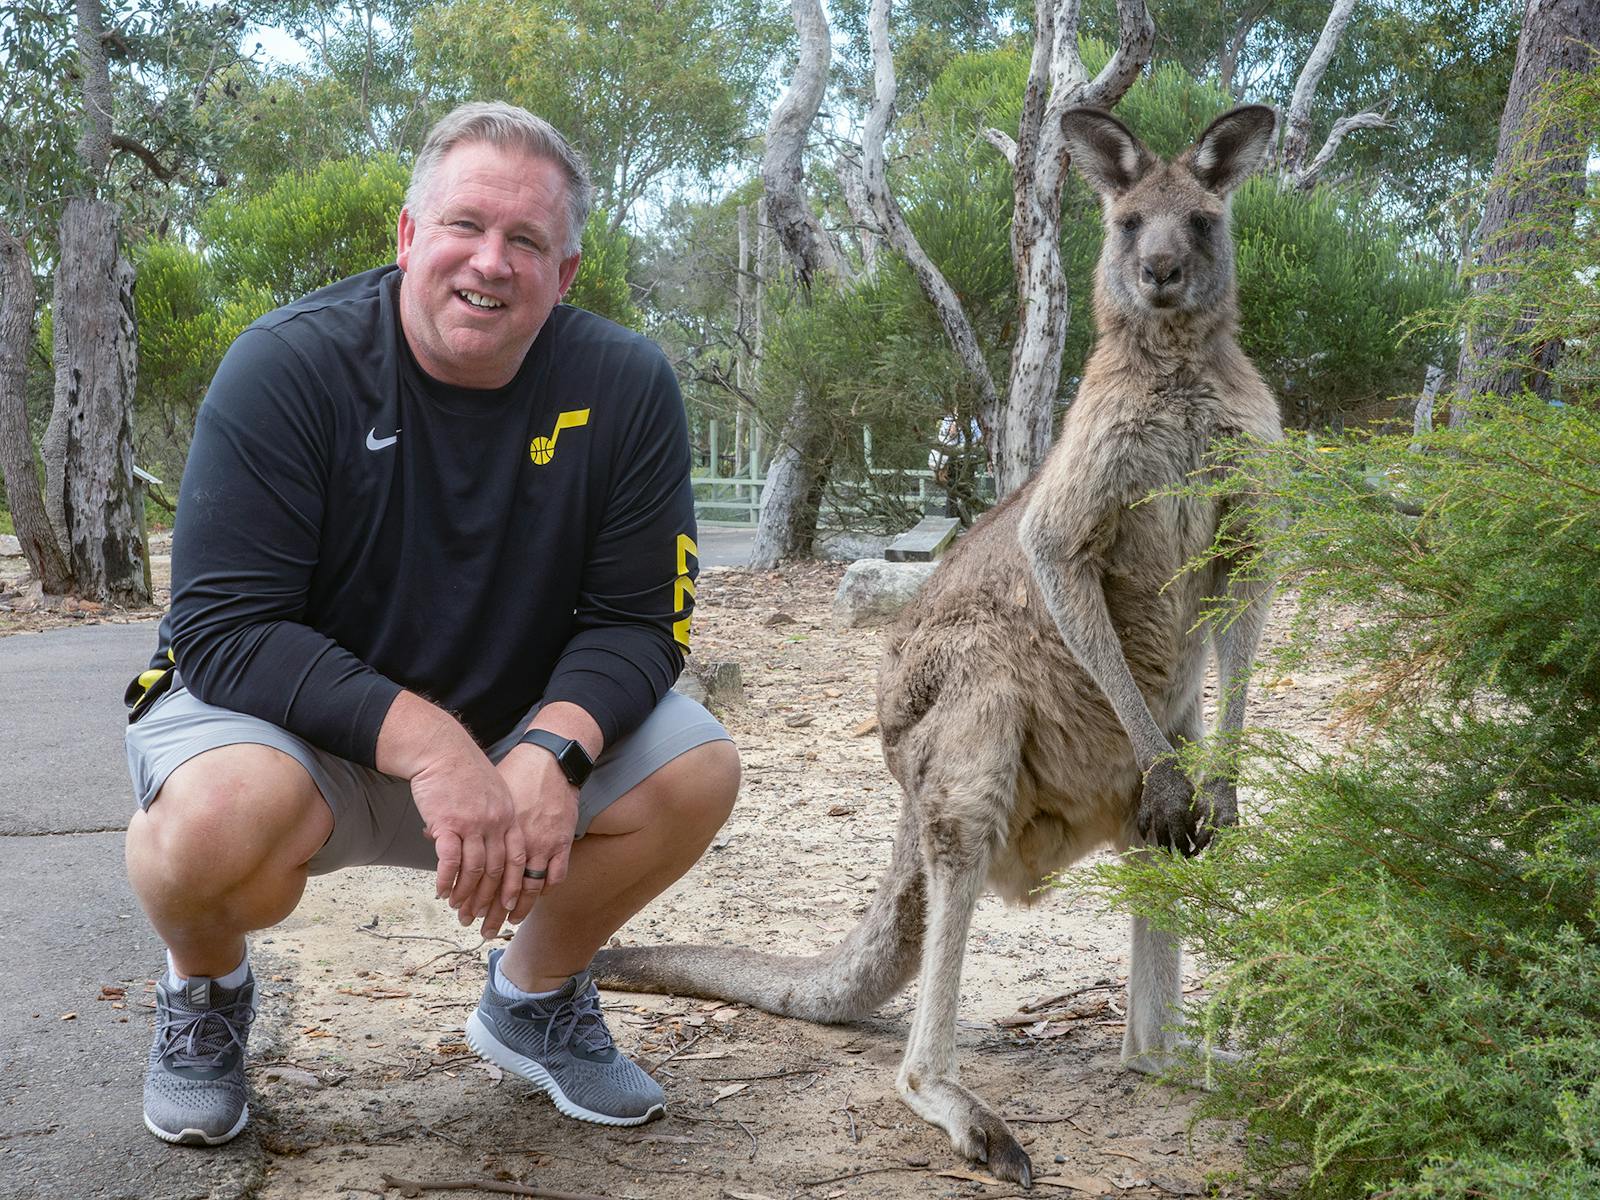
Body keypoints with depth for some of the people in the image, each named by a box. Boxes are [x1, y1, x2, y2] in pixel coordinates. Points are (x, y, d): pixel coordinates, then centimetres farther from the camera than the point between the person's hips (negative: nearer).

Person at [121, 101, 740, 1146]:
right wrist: (427, 745, -35)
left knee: (699, 773, -18)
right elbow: (226, 629, -22)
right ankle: (206, 988, 4)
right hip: (295, 721, -3)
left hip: (513, 729, 4)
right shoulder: (288, 366, -19)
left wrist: (553, 751, -30)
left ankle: (535, 998, 12)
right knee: (218, 819, -36)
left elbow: (639, 619, -8)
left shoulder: (626, 386, -10)